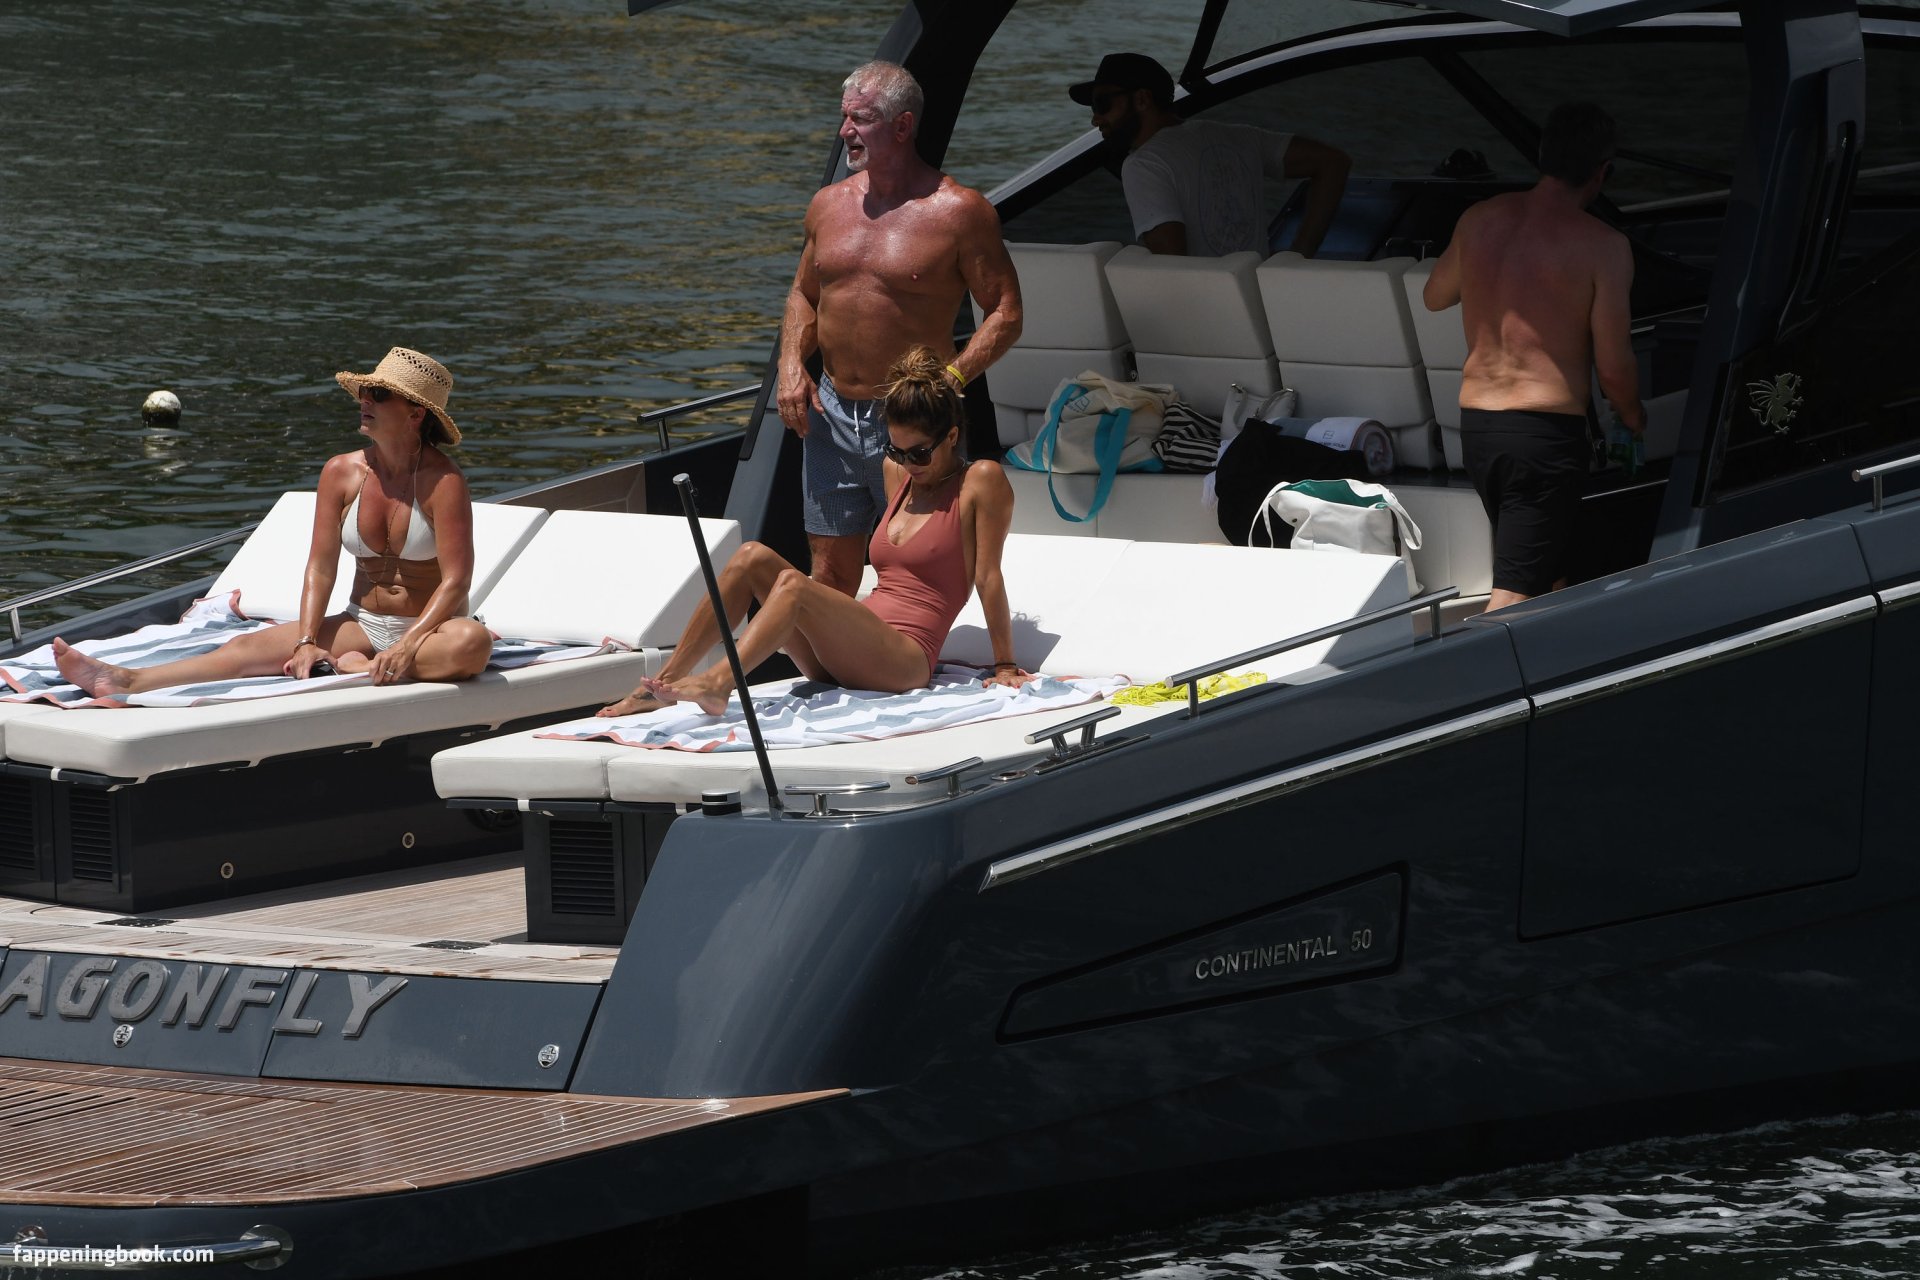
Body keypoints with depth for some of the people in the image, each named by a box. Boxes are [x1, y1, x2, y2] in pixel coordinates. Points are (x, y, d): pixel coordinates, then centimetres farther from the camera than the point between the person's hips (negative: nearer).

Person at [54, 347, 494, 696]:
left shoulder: (442, 482, -14)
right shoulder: (341, 473, 0)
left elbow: (456, 581, -19)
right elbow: (320, 567, -3)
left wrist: (407, 648, -31)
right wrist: (307, 641, -18)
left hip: (431, 629, -4)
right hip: (363, 624, 4)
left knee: (471, 643, -40)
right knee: (252, 646, -16)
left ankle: (358, 670, -35)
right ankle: (127, 681, -32)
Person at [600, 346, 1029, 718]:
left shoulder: (981, 482, -1)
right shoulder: (896, 473, 20)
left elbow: (989, 578, -3)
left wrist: (1005, 667, -3)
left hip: (905, 659, -8)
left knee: (793, 584, -31)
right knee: (753, 558, -11)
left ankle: (719, 683, -48)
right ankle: (665, 682, -17)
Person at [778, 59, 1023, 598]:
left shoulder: (958, 211, -9)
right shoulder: (830, 204, 9)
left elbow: (1005, 312, -7)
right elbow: (804, 295, 21)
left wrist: (951, 378, -20)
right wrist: (791, 366, 3)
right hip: (832, 413, 5)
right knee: (829, 576, 8)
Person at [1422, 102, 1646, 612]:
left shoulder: (1479, 221, 5)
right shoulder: (1603, 246, -11)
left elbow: (1435, 296, 23)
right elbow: (1614, 366, -8)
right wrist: (1634, 418, 12)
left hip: (1475, 423, 6)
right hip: (1546, 430, -6)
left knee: (1546, 569, 24)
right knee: (1516, 594, -8)